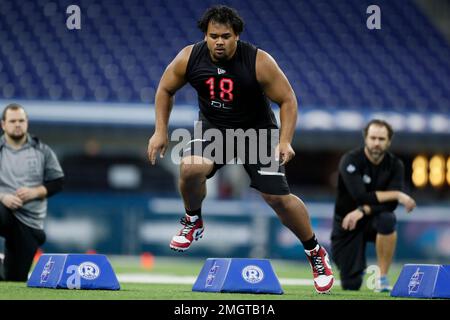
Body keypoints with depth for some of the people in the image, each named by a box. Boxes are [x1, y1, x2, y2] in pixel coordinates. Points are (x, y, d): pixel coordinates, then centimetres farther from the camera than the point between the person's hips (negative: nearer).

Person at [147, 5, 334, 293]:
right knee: (190, 169, -29)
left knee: (279, 197, -7)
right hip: (213, 129, 2)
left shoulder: (259, 62, -24)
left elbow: (287, 99, -15)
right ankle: (193, 223, 3)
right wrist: (161, 131, -4)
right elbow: (165, 89, 1)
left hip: (257, 131, -2)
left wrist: (285, 141, -26)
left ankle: (316, 253, 16)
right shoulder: (189, 59, -16)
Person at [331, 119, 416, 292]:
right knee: (351, 286, -9)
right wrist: (397, 194, -27)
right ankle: (361, 268, 32)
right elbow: (360, 197, -28)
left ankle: (382, 278, -22)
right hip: (347, 224, -1)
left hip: (373, 220, 1)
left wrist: (363, 211, -31)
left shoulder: (395, 165, -8)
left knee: (387, 219, -38)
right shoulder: (350, 161, -17)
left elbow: (391, 204, -17)